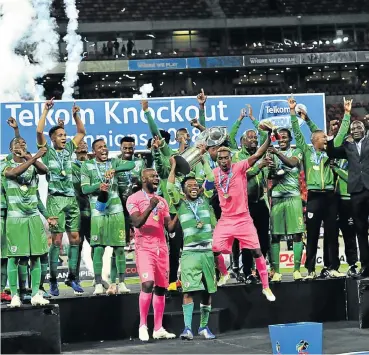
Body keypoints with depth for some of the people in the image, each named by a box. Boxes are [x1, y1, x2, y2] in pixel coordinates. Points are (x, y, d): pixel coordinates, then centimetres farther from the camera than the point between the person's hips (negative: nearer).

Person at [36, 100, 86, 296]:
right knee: (56, 240, -6)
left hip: (72, 199, 5)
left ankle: (72, 277, 10)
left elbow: (81, 132, 23)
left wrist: (75, 115, 11)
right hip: (56, 199, -5)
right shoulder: (47, 151, 2)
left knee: (75, 238, 3)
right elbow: (39, 131, -12)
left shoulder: (68, 150, 15)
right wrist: (46, 110, -9)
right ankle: (53, 280, -2)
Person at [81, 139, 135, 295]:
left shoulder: (114, 162, 11)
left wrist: (114, 169, -21)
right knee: (98, 248, -8)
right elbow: (84, 188, -1)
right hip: (98, 210, -2)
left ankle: (122, 283, 6)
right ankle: (98, 284, -6)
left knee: (119, 247, 1)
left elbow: (131, 164, -6)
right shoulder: (87, 165, 6)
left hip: (116, 209, 2)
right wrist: (98, 186, -20)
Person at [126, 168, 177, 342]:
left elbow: (170, 227, 12)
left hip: (161, 248, 6)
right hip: (144, 248, -6)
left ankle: (158, 329, 9)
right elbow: (137, 223, -14)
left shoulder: (162, 201, 16)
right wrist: (150, 207, -25)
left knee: (161, 287, 5)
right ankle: (143, 325, -9)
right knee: (148, 284, -20)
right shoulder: (134, 198, -2)